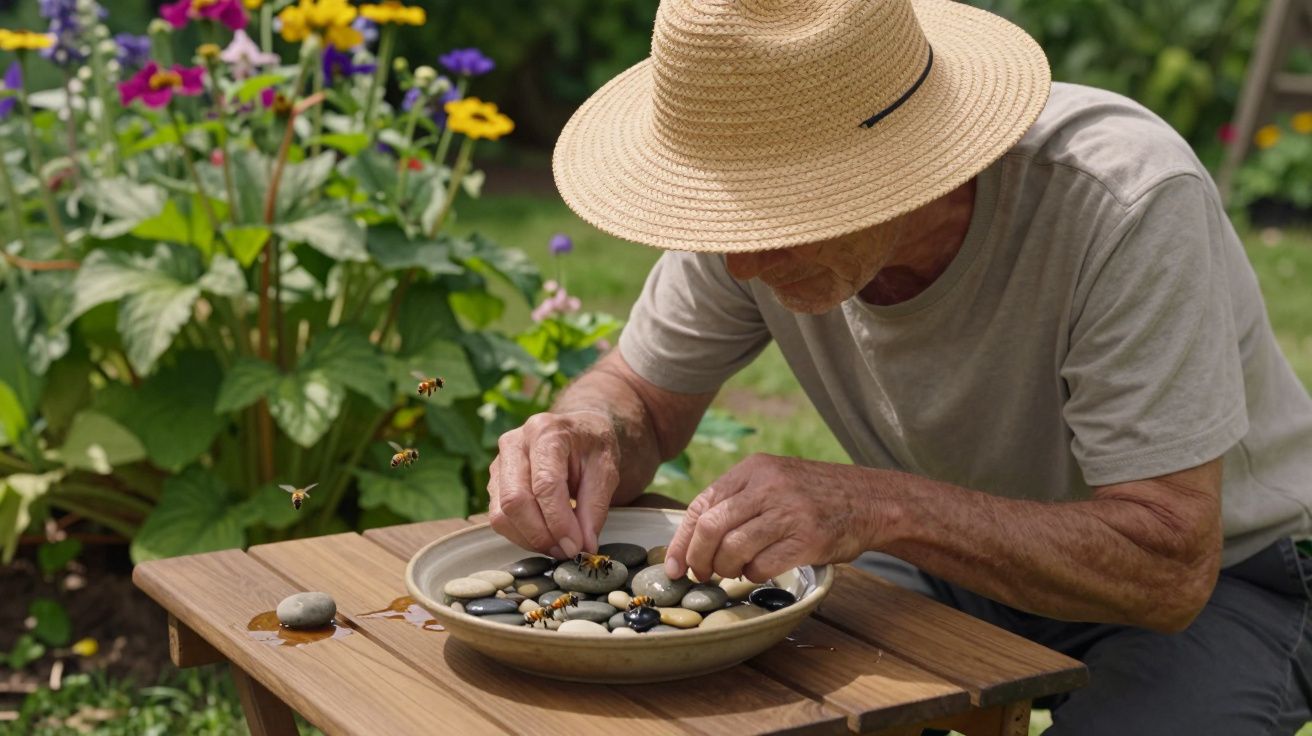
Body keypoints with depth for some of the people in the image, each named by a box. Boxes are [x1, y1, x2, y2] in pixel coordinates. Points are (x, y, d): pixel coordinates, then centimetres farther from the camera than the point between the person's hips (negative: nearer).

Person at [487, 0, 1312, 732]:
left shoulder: (1124, 207, -34)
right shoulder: (758, 191, -19)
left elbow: (1168, 568, -33)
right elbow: (643, 395, -4)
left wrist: (879, 506, -45)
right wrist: (590, 432, -28)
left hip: (1218, 577, -3)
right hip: (959, 555, 4)